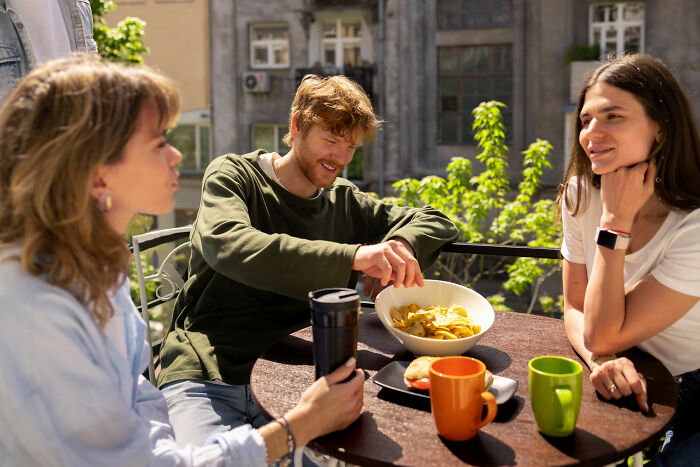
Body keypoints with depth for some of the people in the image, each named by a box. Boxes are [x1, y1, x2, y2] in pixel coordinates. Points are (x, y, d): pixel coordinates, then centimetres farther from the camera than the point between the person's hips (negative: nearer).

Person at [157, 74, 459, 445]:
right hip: (207, 377, -4)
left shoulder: (345, 202, 15)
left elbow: (437, 222, 21)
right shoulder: (233, 175, 2)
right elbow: (228, 246, -20)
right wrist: (353, 256, -31)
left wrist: (401, 246, -4)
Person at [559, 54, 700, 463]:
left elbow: (603, 335, -23)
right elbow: (576, 309, -1)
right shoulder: (581, 195, -8)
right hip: (631, 384, 4)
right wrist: (601, 360, -23)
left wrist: (616, 221, -27)